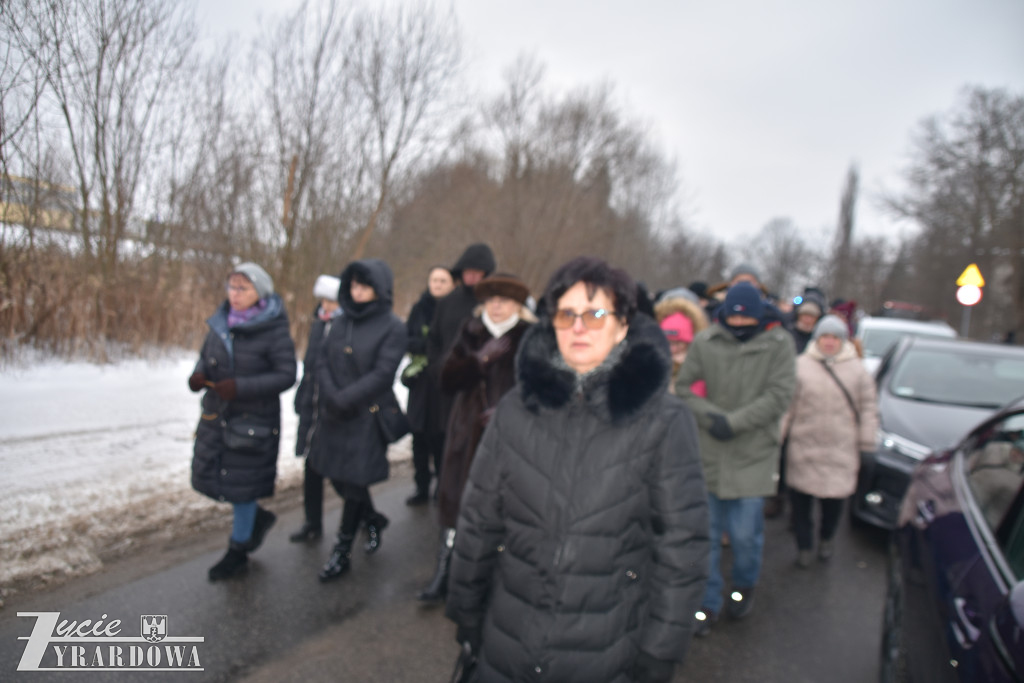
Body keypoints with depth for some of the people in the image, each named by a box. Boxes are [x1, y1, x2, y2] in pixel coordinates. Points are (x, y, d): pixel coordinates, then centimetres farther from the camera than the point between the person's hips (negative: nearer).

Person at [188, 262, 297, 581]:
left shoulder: (274, 331, -16)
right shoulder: (221, 322, 3)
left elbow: (286, 375, -17)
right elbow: (206, 357, 13)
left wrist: (241, 386, -26)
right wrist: (198, 375, -10)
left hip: (254, 419, -7)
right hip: (216, 414, 7)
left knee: (241, 483, 5)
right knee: (208, 474, 13)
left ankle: (238, 552, 26)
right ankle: (257, 517, 39)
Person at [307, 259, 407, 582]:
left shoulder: (393, 327, -8)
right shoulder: (343, 321, 8)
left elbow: (382, 375, -15)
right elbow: (322, 361, 5)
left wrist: (343, 400, -17)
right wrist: (329, 396, -11)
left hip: (367, 418, -5)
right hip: (333, 417, 6)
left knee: (353, 482, 2)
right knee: (337, 476, 13)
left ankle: (342, 552, 19)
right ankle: (373, 521, 40)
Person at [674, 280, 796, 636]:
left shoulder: (778, 344, -4)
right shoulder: (705, 342, -2)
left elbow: (779, 395, -9)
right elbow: (683, 386, 2)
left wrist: (734, 422, -15)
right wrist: (710, 416, -14)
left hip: (753, 456, -1)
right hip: (709, 453, 2)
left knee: (744, 533, 3)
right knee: (706, 533, 8)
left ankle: (744, 586, 35)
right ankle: (708, 602, 26)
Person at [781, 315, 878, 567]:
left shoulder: (856, 369, 4)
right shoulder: (801, 365, 1)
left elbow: (868, 407, 8)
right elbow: (786, 405, 3)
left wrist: (867, 441, 4)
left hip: (841, 451, 1)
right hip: (803, 448, 0)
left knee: (834, 500, 8)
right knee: (800, 499, 5)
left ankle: (825, 539, 35)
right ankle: (804, 546, 23)